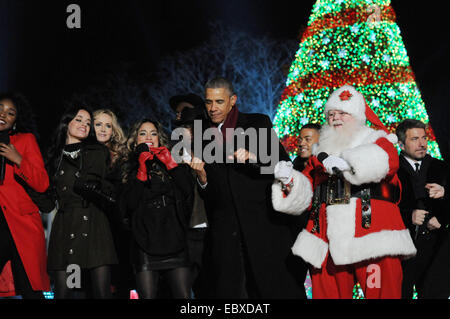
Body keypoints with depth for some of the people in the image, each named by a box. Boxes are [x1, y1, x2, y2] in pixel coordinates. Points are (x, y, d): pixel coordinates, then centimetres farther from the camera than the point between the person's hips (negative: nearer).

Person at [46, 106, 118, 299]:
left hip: (94, 226, -2)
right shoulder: (55, 157, 20)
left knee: (102, 293, -10)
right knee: (63, 293, -5)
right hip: (64, 228, 2)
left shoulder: (98, 151, 15)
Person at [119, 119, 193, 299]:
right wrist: (142, 170, -6)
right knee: (147, 296, -5)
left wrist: (170, 163, 0)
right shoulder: (130, 168, 13)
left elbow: (187, 193, 1)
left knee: (183, 296, -7)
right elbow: (129, 204, -2)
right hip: (145, 243, -1)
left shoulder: (169, 164, 17)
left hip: (174, 241, 1)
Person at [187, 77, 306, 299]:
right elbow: (208, 195, 13)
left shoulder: (258, 123, 7)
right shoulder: (203, 138, 14)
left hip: (263, 223, -3)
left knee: (278, 288, -4)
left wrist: (252, 157, -17)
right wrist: (201, 175, -8)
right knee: (226, 291, 1)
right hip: (224, 232, 3)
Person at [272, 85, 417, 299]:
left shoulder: (377, 142, 12)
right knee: (328, 293, 0)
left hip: (374, 242, -3)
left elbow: (389, 161, -14)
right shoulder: (321, 154, 23)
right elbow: (302, 197, 18)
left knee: (382, 293, -8)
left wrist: (344, 163, -26)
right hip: (328, 246, 3)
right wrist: (289, 181, -3)